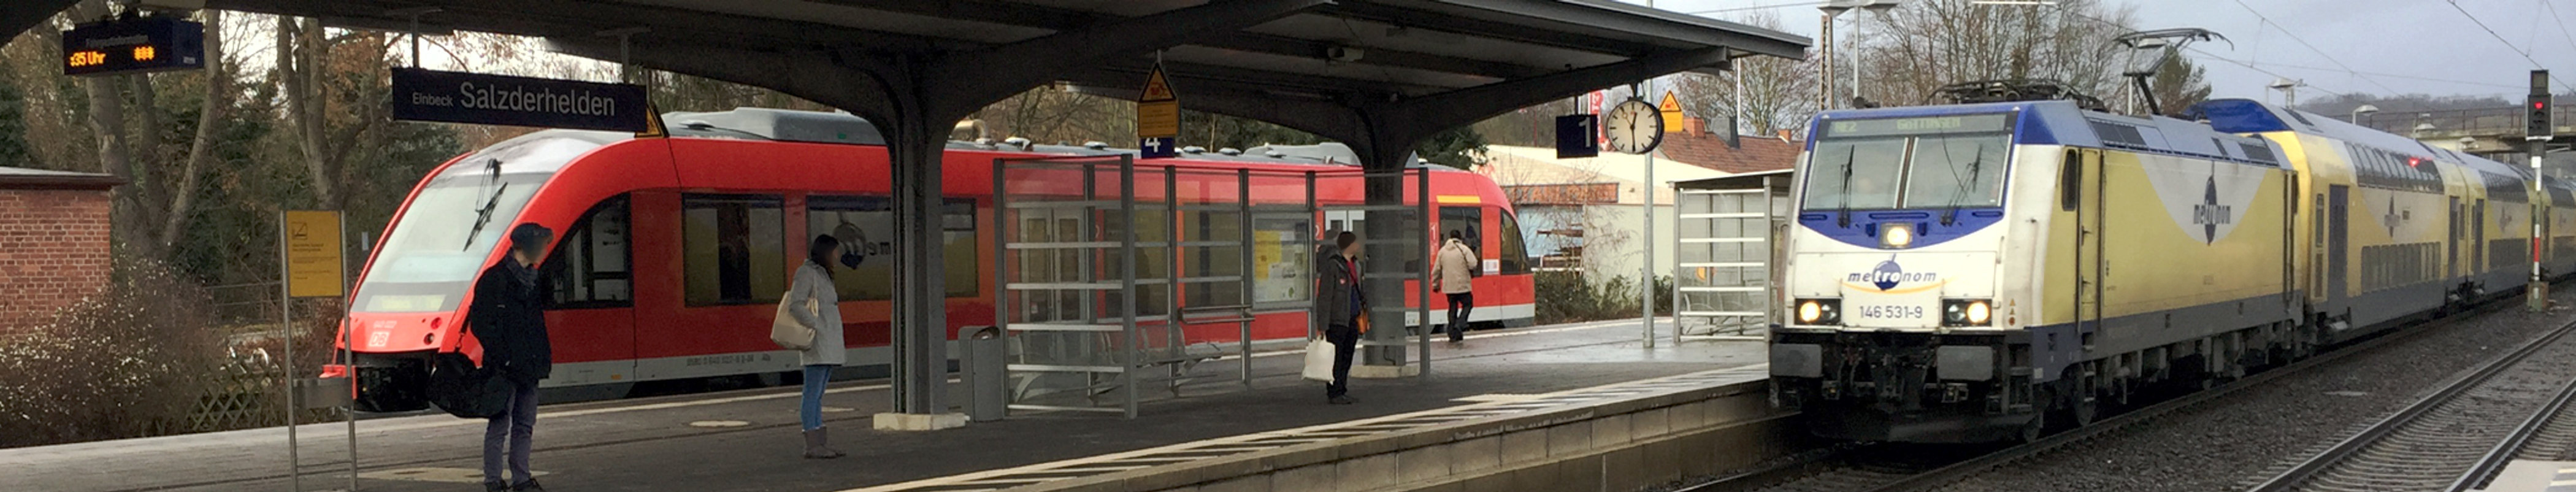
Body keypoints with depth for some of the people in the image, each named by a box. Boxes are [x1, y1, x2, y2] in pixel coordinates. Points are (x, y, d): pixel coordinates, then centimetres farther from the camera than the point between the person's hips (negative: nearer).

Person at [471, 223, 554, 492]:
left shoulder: (534, 278, 14)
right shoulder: (495, 278, -10)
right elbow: (480, 323, -13)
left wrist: (542, 359, 10)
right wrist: (501, 358, -17)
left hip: (529, 367, 8)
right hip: (505, 369, -8)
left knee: (525, 425, 11)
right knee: (499, 425, -2)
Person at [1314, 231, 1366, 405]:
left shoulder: (1354, 264, 14)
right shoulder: (1332, 265, -13)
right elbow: (1324, 295, -14)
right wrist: (1323, 322, -17)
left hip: (1352, 319, 8)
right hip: (1337, 320, -8)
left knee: (1347, 358, 12)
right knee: (1336, 358, -4)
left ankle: (1342, 392, 19)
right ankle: (1334, 394, 1)